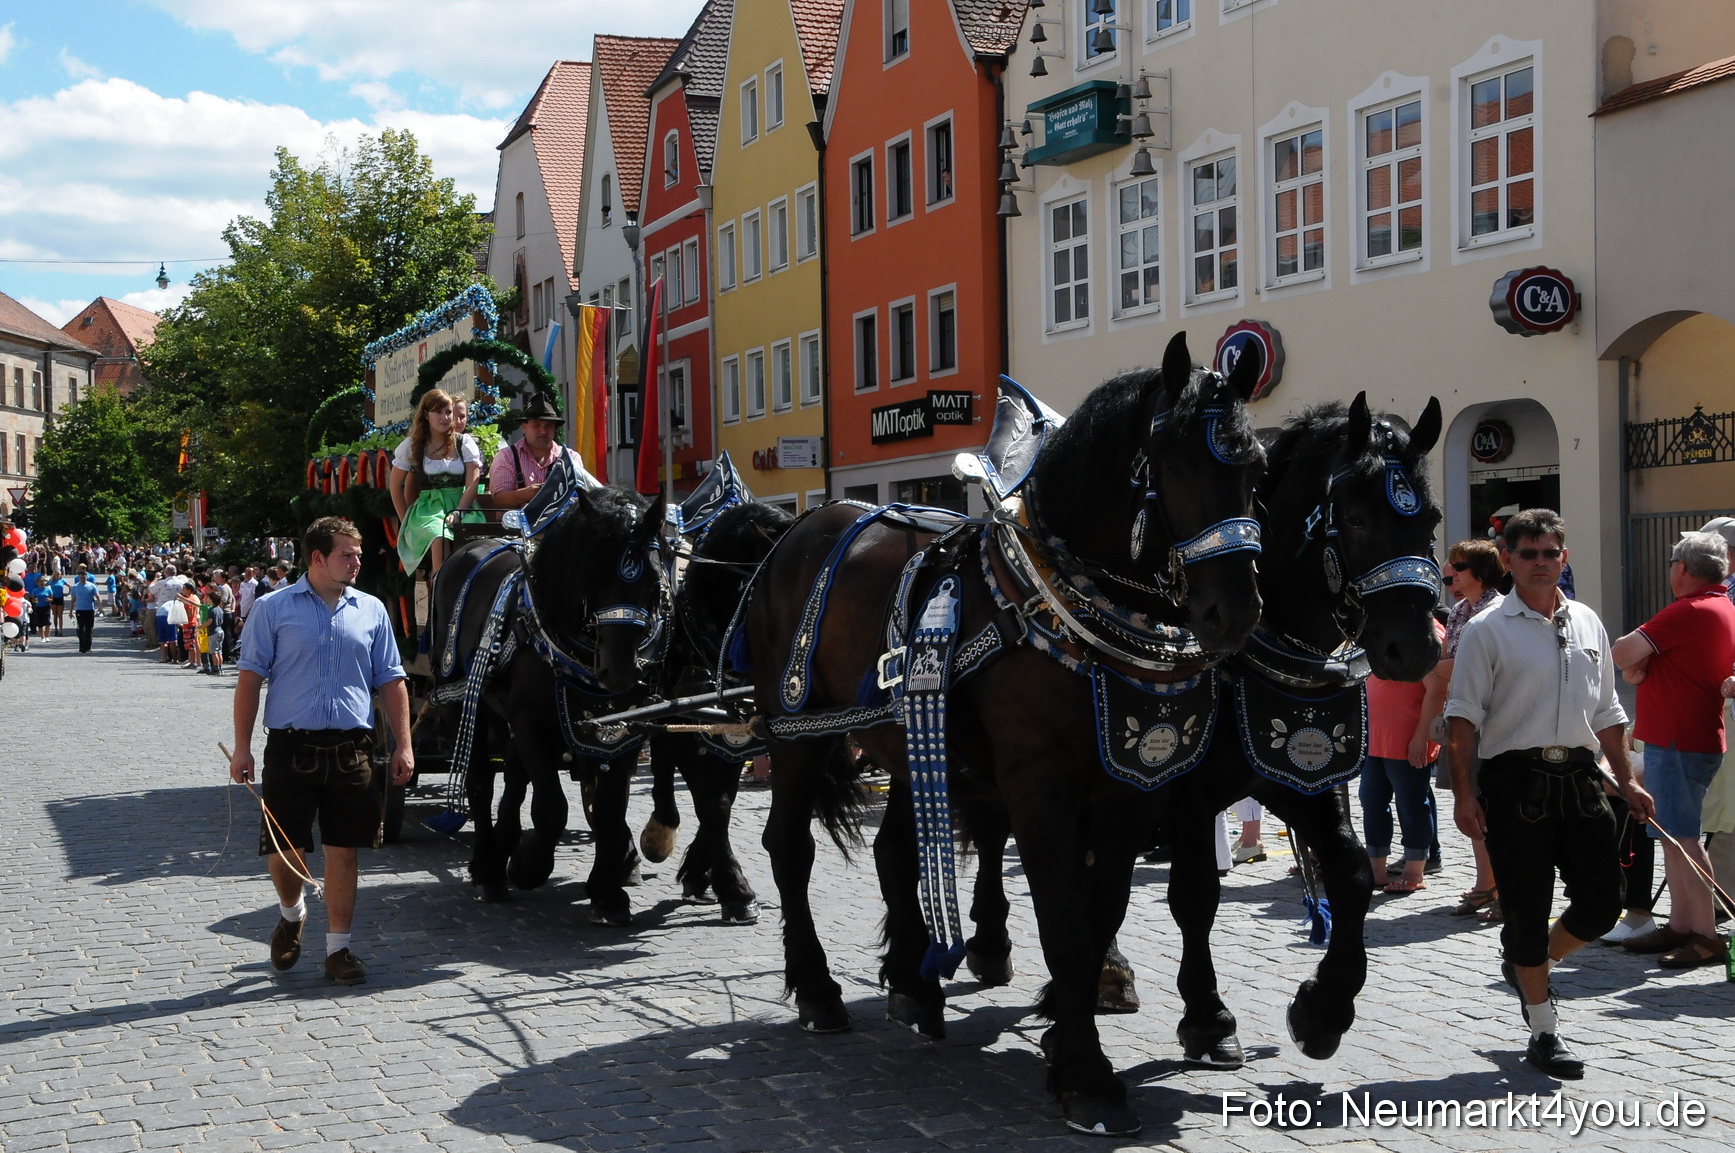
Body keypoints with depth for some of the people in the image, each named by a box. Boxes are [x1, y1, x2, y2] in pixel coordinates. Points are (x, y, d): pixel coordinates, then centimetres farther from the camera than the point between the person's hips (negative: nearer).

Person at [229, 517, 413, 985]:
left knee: (343, 851, 4)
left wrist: (403, 746, 5)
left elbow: (390, 682, 13)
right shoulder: (274, 609, 1)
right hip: (291, 746, -2)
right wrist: (242, 748, -5)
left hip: (351, 748, 2)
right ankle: (291, 914, 33)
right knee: (281, 851, 1)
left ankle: (338, 948, 16)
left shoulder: (371, 610, 10)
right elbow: (251, 678, 0)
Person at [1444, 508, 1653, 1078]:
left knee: (1602, 903, 5)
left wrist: (1627, 780, 17)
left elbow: (1605, 711, 21)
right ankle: (1544, 1032, 14)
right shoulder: (1487, 631, -3)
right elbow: (1464, 716, -7)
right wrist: (1464, 793, -14)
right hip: (1516, 779, -5)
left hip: (1579, 777, 5)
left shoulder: (1587, 624, 13)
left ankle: (1530, 965, 33)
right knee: (1527, 908, 1)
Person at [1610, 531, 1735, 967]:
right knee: (1674, 836, 15)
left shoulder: (1688, 611, -18)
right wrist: (1642, 666, 0)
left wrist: (1636, 664, 2)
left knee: (1681, 837, -8)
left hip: (1677, 742, -10)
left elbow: (1622, 653, -17)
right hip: (1699, 735, 10)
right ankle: (1679, 926, 21)